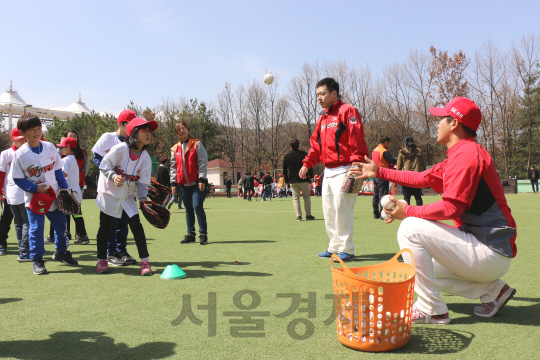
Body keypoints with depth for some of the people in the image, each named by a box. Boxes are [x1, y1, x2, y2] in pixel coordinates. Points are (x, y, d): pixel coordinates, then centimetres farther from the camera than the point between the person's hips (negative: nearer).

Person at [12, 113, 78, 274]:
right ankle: (37, 261, 16)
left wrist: (65, 190, 3)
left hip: (54, 196, 4)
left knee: (61, 225, 14)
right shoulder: (20, 154, -11)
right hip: (33, 199, -4)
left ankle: (61, 252, 36)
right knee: (36, 229, 1)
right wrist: (35, 188, -20)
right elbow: (18, 179, -7)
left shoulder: (50, 147, -1)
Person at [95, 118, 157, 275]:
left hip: (128, 196, 3)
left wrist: (142, 198, -20)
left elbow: (143, 181, -6)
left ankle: (145, 262, -1)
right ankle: (101, 260, 22)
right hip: (109, 193, -2)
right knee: (105, 227, 5)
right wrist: (113, 176, -29)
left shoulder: (146, 158, -6)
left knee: (136, 225, -7)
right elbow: (104, 165, -12)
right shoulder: (120, 148, -17)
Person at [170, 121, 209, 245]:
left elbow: (203, 162, -4)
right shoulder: (175, 149, 12)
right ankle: (190, 234, 17)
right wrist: (173, 182, 8)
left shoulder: (197, 144, 1)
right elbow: (173, 167, 15)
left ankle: (203, 234, -3)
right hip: (183, 183, 4)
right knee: (188, 209, 9)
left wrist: (202, 179, -12)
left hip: (196, 182, -4)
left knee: (198, 207, -11)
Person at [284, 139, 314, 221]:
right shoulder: (304, 154, 0)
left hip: (292, 181, 1)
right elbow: (309, 167, 0)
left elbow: (285, 170, 7)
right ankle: (308, 215, 9)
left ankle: (298, 216, -2)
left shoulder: (286, 156, 4)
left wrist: (286, 181, 15)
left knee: (295, 198, 5)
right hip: (304, 180, -1)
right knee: (307, 196, 10)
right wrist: (311, 177, 7)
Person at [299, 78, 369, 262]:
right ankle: (334, 247, 22)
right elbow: (316, 145, 22)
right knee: (328, 210, 11)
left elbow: (357, 140, -16)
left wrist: (356, 165, -24)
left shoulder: (347, 111, -7)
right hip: (328, 172, 9)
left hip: (344, 170, -9)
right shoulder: (322, 118, 19)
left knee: (341, 209, -9)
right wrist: (307, 163, 12)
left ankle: (346, 250, 0)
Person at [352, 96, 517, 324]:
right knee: (419, 269, 19)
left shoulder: (466, 152, -17)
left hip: (491, 253, -10)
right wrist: (379, 172, 26)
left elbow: (451, 208, -25)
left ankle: (431, 310, -10)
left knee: (410, 228, -17)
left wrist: (408, 211, -13)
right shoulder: (458, 156, 14)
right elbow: (421, 178, 22)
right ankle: (492, 290, 14)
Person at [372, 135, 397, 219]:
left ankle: (376, 214, 15)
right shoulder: (384, 151, -13)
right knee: (383, 194, -6)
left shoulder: (375, 150, 14)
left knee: (376, 194, 10)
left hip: (375, 176, 8)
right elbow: (393, 161, -13)